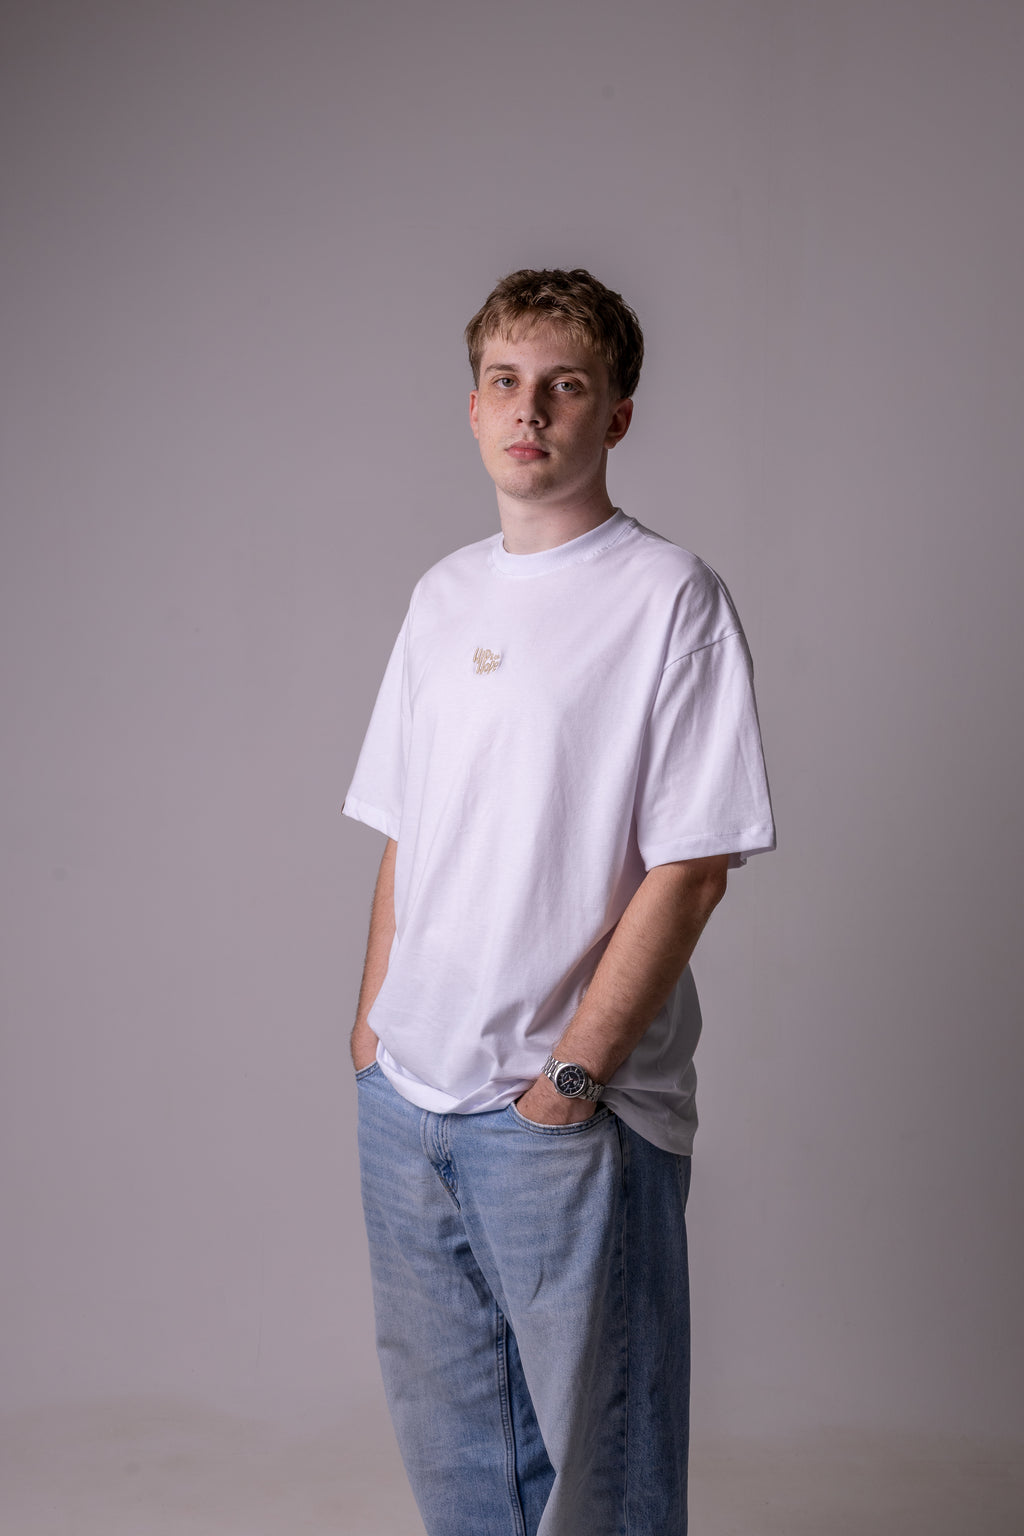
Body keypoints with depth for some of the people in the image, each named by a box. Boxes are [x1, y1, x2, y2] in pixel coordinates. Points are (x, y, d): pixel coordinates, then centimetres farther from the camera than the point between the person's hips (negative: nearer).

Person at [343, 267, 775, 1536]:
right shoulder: (443, 596, 11)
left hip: (572, 1114, -6)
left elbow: (689, 868, -13)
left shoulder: (670, 596, -8)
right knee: (444, 1431, 18)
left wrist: (573, 1070, -15)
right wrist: (372, 1026, 10)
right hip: (405, 1097, 6)